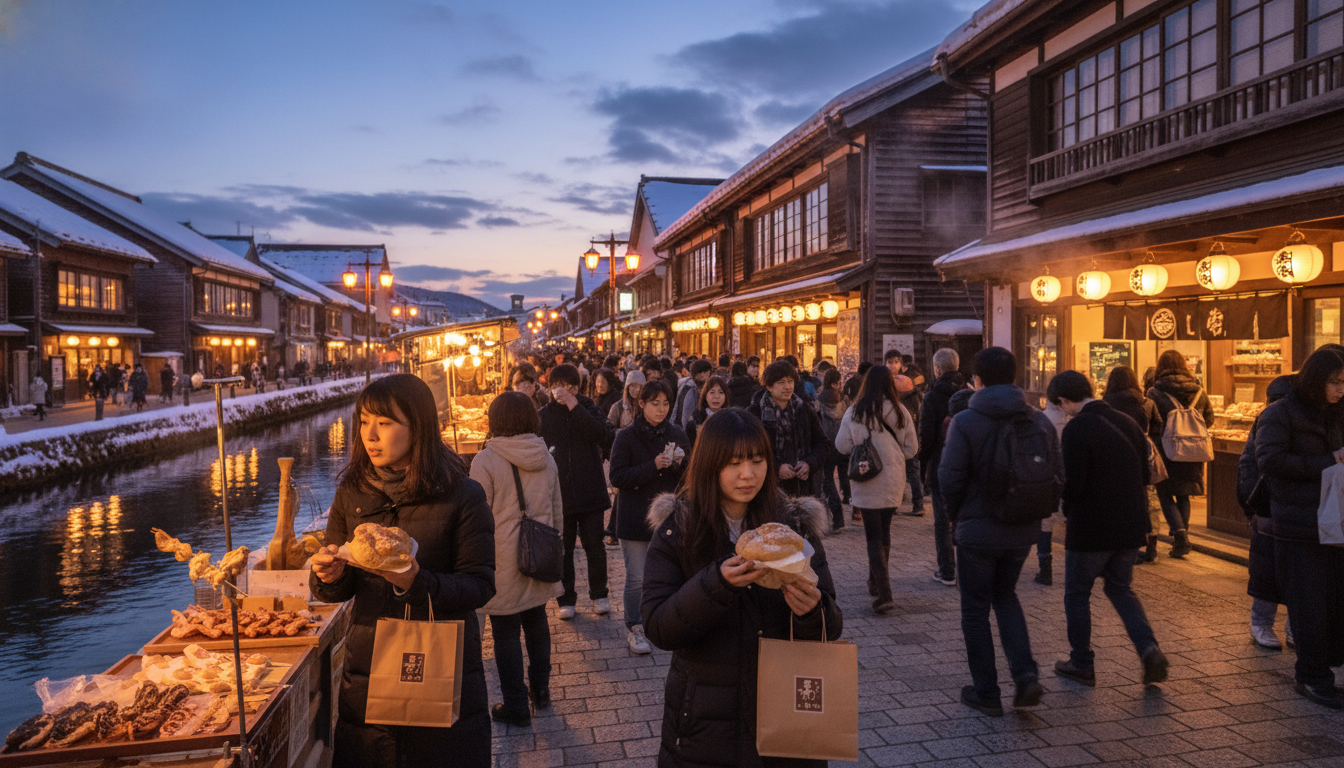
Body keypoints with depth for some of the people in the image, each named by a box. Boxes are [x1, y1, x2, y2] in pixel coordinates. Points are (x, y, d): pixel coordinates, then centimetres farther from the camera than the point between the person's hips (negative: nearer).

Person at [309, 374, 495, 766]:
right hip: (367, 671, 4)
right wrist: (328, 577, -15)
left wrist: (418, 583, -28)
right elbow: (340, 590, 8)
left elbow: (480, 585, -13)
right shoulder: (352, 494, 3)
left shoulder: (463, 495, -10)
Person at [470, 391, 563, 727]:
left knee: (506, 632, 7)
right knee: (536, 621, 20)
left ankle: (515, 706, 16)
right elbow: (557, 513, 10)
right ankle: (540, 690, 33)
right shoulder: (546, 459, 2)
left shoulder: (486, 461, -15)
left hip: (503, 563, -5)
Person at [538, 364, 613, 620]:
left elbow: (603, 435, -18)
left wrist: (575, 407, -22)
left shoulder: (588, 409, 2)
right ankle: (566, 599, 21)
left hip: (590, 492, 0)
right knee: (563, 549, 9)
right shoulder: (543, 416, 3)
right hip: (558, 494, 0)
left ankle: (599, 594, 25)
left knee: (595, 546, 8)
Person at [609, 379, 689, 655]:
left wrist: (680, 464, -11)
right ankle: (634, 630, 14)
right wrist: (653, 466, -20)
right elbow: (617, 477, -11)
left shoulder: (677, 435, 7)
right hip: (636, 517, -3)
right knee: (636, 579, 0)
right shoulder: (627, 436, -3)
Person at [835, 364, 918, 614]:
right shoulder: (900, 412, -5)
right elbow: (911, 449, 2)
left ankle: (883, 593, -9)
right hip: (893, 482, 3)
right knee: (884, 530, 20)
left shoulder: (854, 412, -10)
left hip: (866, 482, -2)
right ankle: (876, 582, 34)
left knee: (874, 536, 1)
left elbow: (842, 446, -4)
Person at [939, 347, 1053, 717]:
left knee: (976, 609, 11)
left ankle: (986, 693, 17)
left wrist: (957, 515, 2)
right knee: (1005, 596, 25)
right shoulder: (1039, 421, -2)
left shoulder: (965, 422, -15)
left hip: (978, 531, -4)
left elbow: (950, 479, -16)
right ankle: (1025, 673, 10)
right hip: (1023, 531, 5)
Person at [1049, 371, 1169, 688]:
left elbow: (1071, 485, -21)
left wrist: (1069, 511, -1)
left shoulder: (1077, 428, -17)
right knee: (1120, 588, 23)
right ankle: (1149, 648, 6)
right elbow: (1145, 475, 12)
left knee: (1077, 594, 10)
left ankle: (1081, 664, 18)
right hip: (1130, 526, 7)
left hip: (1090, 529, -7)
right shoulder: (1127, 423, 7)